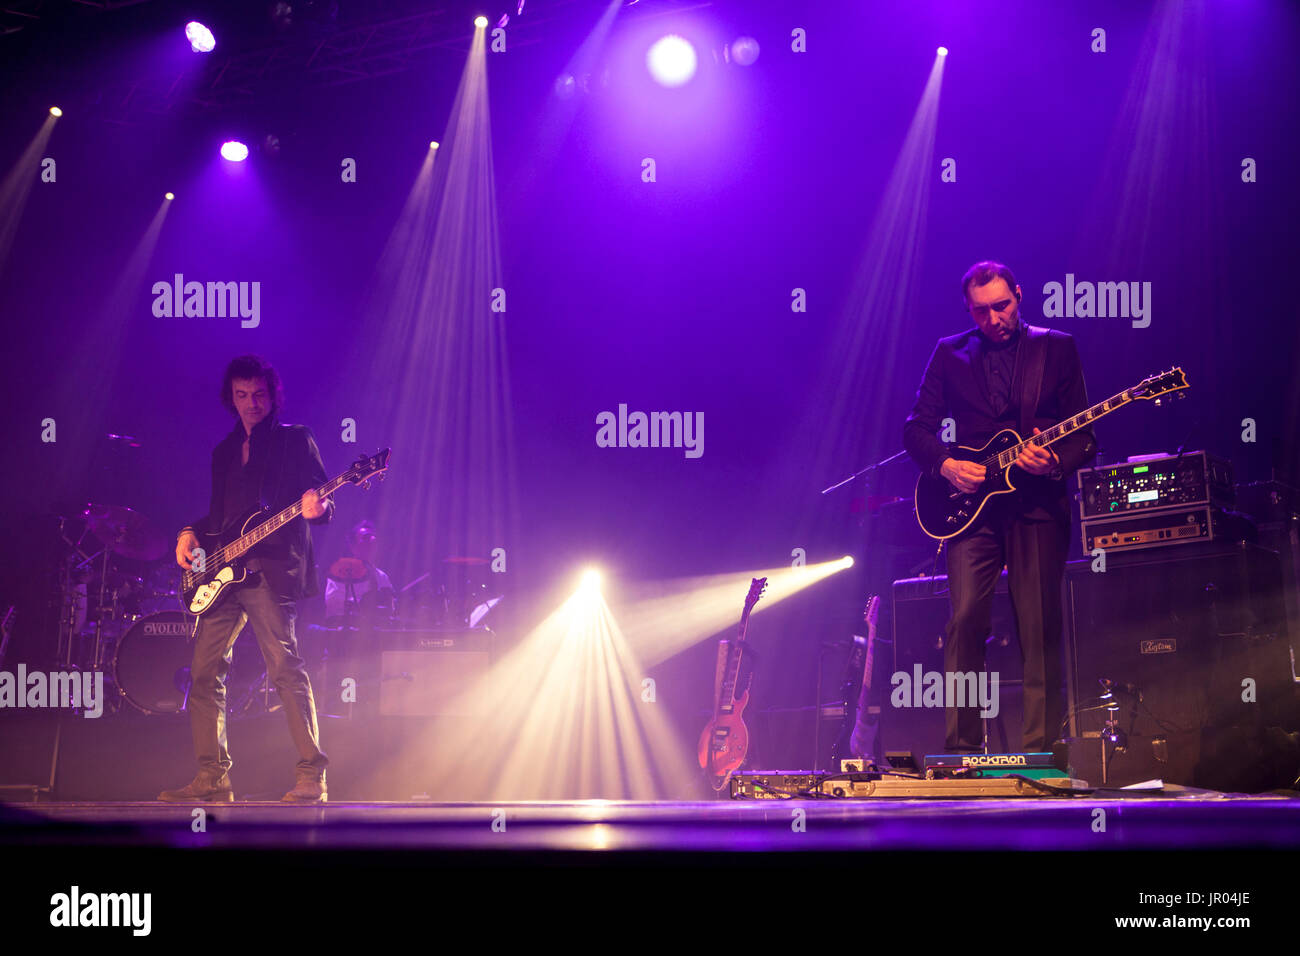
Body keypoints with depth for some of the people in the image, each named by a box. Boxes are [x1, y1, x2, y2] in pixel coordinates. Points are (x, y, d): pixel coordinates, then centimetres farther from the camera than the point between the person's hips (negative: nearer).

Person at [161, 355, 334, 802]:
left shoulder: (296, 441, 5)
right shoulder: (224, 451, 22)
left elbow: (324, 503, -1)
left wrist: (317, 507, -24)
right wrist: (190, 533, 7)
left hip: (272, 569, -7)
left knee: (285, 668, -14)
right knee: (205, 671, 2)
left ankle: (312, 775, -12)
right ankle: (212, 776, 8)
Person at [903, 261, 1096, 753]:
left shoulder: (1057, 347, 8)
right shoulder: (950, 353, 11)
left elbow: (1084, 437, 6)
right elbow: (916, 429, 10)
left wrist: (1054, 463, -15)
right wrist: (946, 466, -8)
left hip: (1038, 504, -1)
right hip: (972, 504, 1)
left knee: (1040, 630, -4)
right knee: (966, 621, -9)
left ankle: (1039, 752, 0)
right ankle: (961, 747, -5)